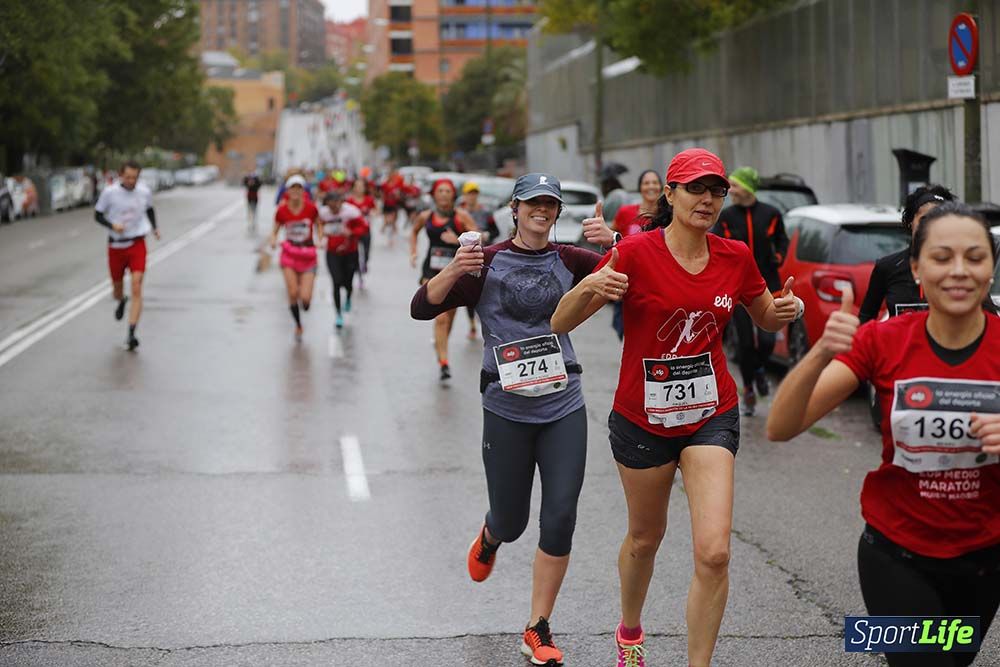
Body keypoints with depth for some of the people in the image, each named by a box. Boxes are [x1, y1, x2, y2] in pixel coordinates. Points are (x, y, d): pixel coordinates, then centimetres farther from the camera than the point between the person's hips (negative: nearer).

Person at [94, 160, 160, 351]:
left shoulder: (144, 192, -1)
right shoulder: (109, 192, -8)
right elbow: (98, 215, 0)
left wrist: (154, 227, 3)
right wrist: (112, 225, -19)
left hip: (137, 244, 0)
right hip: (116, 246, 0)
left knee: (136, 288, -15)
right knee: (117, 289, 14)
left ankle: (131, 334, -16)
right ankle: (121, 301, 54)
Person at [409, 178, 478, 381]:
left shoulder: (461, 216, -4)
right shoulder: (426, 216, 4)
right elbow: (414, 232, 25)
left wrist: (458, 240, -23)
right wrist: (413, 252, 12)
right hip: (432, 271, 0)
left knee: (449, 317, 16)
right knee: (440, 317, -14)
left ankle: (440, 344, 46)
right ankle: (444, 363, -16)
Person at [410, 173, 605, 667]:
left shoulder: (567, 261, 4)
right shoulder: (487, 263, -3)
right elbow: (422, 308, -9)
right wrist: (453, 270, -26)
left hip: (564, 406, 2)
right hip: (507, 408, -2)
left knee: (560, 517, -5)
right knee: (511, 523, 9)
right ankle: (489, 537, 49)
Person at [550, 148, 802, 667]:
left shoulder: (736, 257, -3)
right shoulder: (635, 253, -14)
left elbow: (766, 318, 15)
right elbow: (559, 324, -15)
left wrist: (788, 309, -8)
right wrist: (590, 287, -36)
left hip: (711, 415, 2)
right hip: (642, 419, -1)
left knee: (714, 552, -14)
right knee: (645, 537, 19)